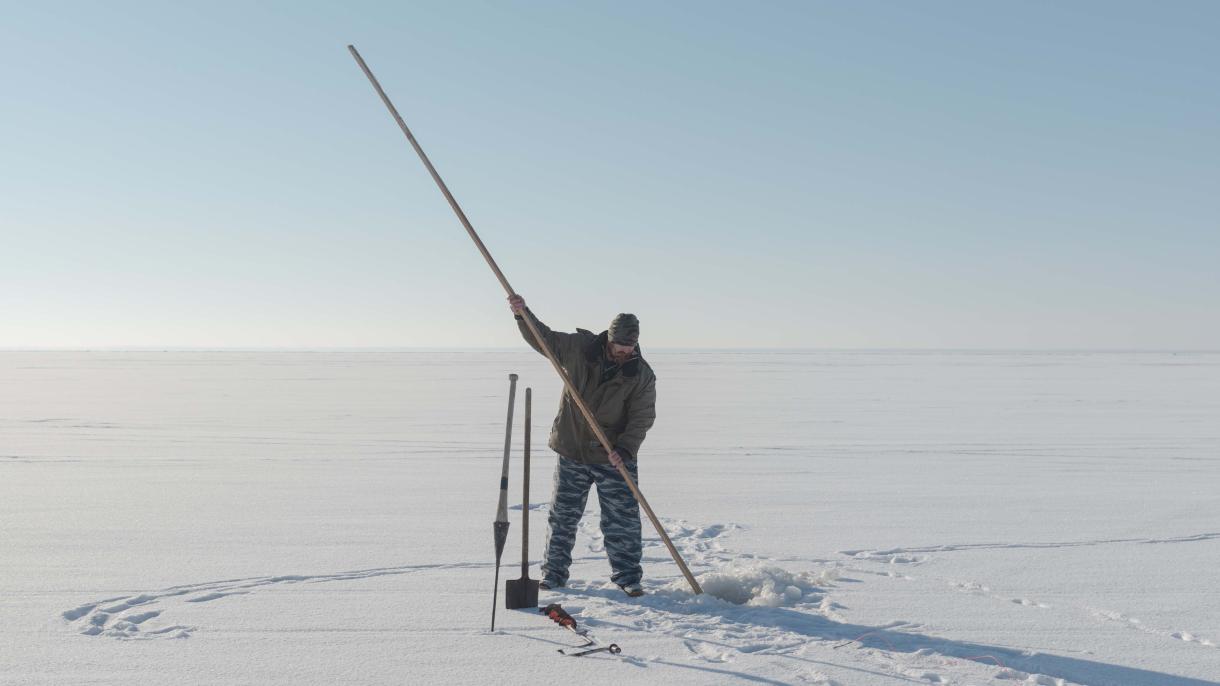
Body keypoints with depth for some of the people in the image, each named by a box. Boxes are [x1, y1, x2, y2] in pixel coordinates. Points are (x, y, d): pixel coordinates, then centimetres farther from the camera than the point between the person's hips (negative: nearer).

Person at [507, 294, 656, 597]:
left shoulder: (642, 375, -8)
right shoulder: (580, 348, -5)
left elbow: (642, 417, -10)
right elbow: (542, 338, 1)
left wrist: (624, 449, -23)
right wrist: (522, 314, -15)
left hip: (614, 458, -1)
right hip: (571, 451, 1)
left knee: (622, 520, 0)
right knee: (563, 515, 10)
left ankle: (627, 576, 15)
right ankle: (554, 572, 23)